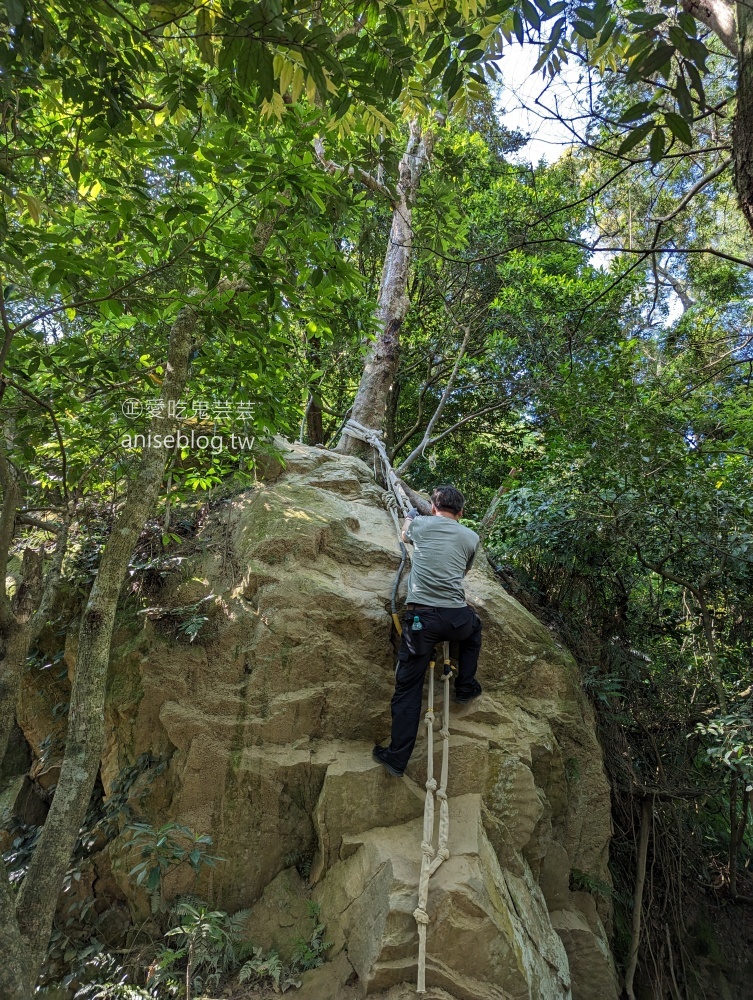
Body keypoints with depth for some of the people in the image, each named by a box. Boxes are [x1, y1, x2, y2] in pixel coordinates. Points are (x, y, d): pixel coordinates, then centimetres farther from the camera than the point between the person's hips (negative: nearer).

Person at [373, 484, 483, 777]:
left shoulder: (421, 524, 8)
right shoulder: (471, 537, 10)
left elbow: (405, 535, 33)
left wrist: (409, 517, 55)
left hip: (420, 618, -1)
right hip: (456, 618, 1)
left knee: (407, 688, 8)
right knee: (474, 627, 38)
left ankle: (397, 758, 11)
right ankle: (465, 686, 39)